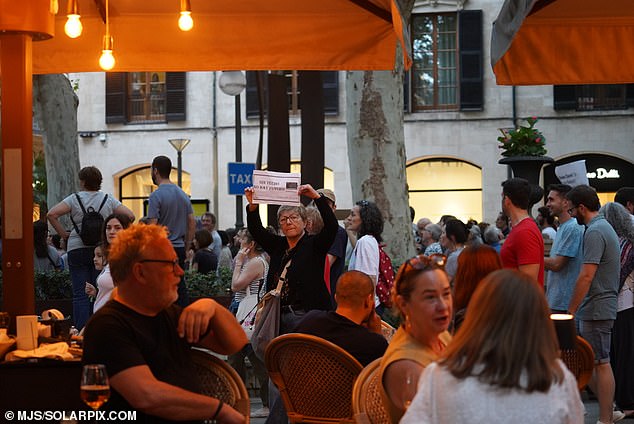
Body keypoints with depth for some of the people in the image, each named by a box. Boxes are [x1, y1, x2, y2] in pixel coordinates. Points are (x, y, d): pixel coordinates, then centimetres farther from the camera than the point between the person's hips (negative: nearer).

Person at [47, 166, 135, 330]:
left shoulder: (74, 199, 1)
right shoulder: (108, 199, 7)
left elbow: (51, 214, -9)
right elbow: (130, 216, 2)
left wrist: (63, 234, 0)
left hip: (77, 250, -1)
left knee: (80, 294, 0)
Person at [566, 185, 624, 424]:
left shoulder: (594, 232, -17)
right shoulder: (605, 227, 15)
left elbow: (586, 276, -22)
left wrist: (571, 311, -17)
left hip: (596, 309, -10)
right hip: (600, 308, 10)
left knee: (601, 364, -2)